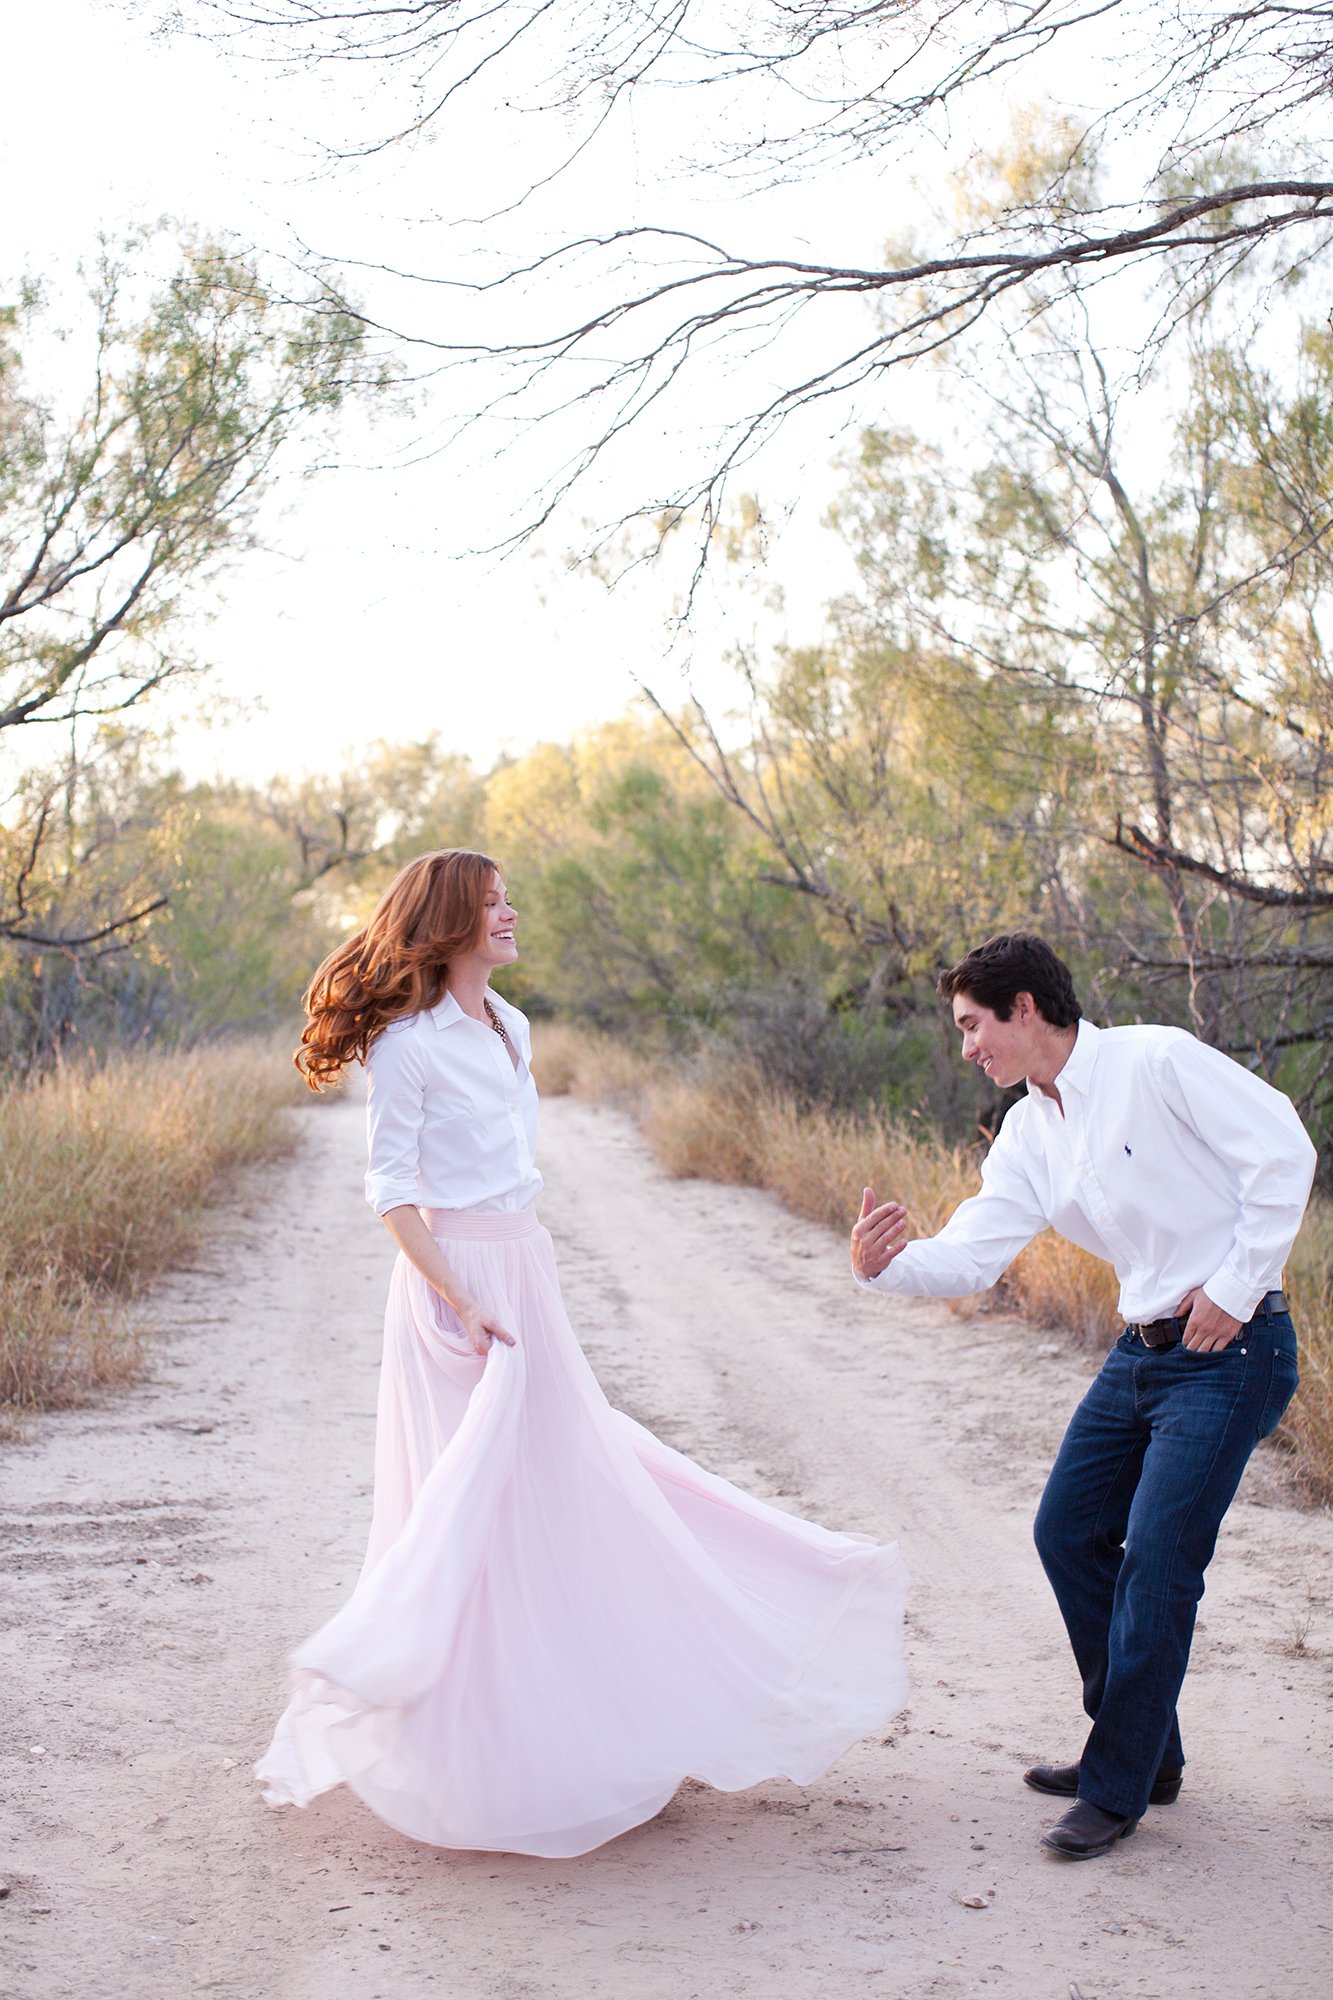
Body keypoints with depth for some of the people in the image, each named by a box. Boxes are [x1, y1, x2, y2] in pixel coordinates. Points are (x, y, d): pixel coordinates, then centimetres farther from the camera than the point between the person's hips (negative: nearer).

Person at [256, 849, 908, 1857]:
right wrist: (460, 1303, -20)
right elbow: (392, 1191, -14)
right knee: (475, 1501, -4)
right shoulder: (408, 1043, -11)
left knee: (564, 1482, 12)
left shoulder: (510, 1029, 13)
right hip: (454, 1277, -8)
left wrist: (522, 1279, 17)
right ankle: (471, 1750, 9)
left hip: (524, 1270, 8)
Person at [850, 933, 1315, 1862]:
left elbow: (1283, 1153, -17)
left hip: (1229, 1350, -8)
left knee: (1157, 1561, -8)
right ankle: (1144, 1750, 28)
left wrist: (1233, 1290, -15)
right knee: (1069, 1532, 10)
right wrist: (887, 1265, -16)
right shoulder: (1029, 1133, 8)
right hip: (1142, 1353, 8)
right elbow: (970, 1255, 3)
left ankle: (1119, 1788, 8)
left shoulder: (1157, 1061, -14)